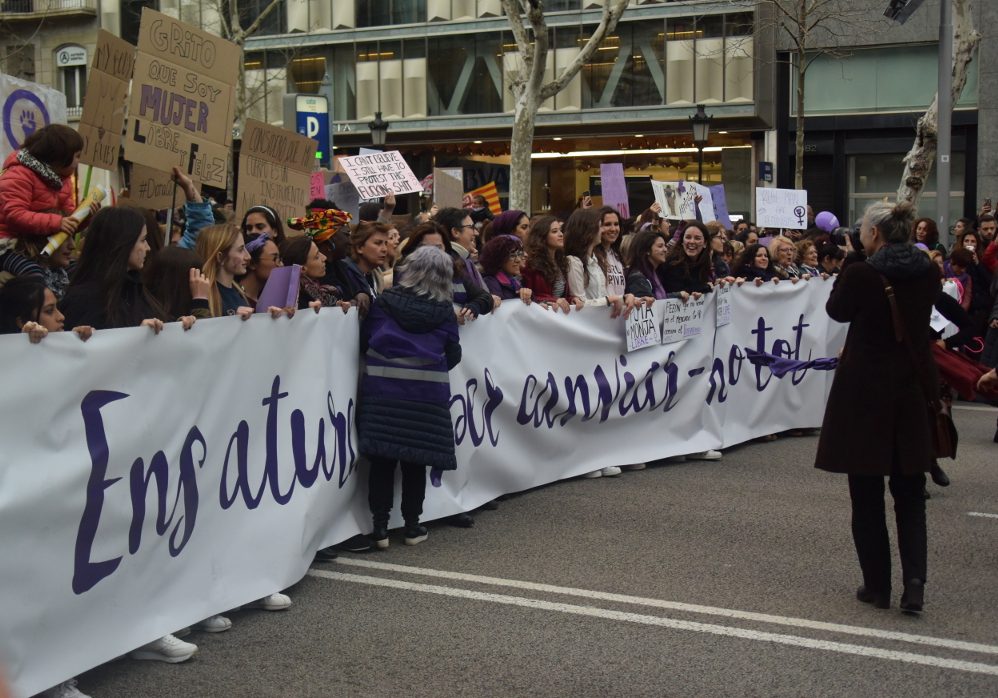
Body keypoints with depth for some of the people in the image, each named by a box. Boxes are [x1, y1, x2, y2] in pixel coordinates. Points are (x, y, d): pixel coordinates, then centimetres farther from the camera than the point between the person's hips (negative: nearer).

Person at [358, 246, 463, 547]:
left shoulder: (384, 302, 0)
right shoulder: (444, 311, 0)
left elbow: (364, 341, 4)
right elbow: (452, 356, 5)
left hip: (382, 390, 0)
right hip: (426, 394, 0)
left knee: (382, 459, 5)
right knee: (415, 460, 9)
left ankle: (380, 526, 5)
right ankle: (412, 525, 15)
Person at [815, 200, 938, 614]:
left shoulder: (860, 274, -16)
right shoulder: (928, 274, -1)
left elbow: (837, 311, 2)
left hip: (865, 393, -4)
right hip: (913, 391, 4)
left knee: (867, 495, 9)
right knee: (910, 495, 12)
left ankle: (877, 585, 14)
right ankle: (914, 581, -3)